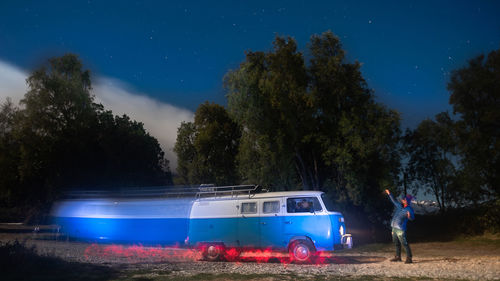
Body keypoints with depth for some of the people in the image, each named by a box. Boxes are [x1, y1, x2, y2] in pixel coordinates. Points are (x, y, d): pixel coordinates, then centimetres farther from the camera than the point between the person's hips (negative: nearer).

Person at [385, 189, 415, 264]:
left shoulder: (409, 209, -8)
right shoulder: (399, 206, 12)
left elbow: (412, 218, -22)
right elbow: (393, 201, 28)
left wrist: (409, 216, -44)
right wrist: (389, 194, 36)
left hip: (400, 229, -8)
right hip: (394, 228, 8)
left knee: (404, 243, -9)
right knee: (396, 243, 16)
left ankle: (409, 258, -4)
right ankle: (398, 257, 28)